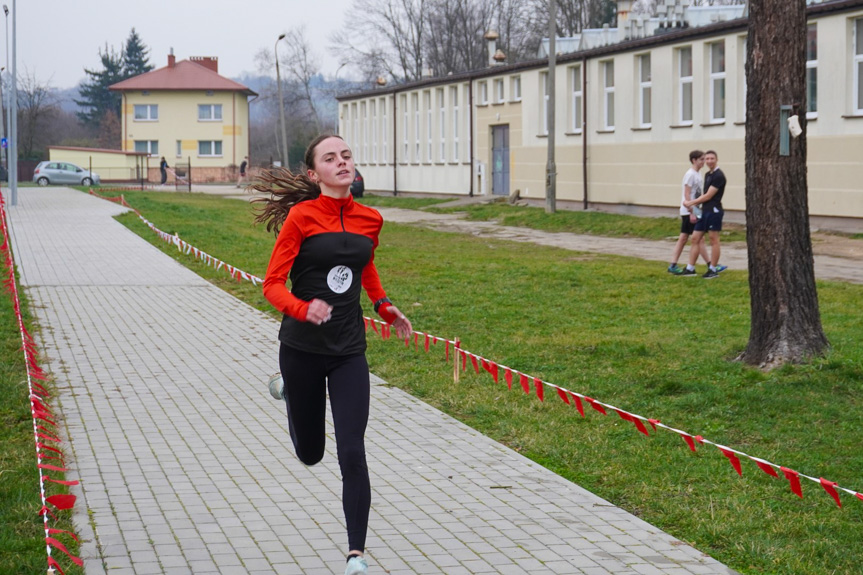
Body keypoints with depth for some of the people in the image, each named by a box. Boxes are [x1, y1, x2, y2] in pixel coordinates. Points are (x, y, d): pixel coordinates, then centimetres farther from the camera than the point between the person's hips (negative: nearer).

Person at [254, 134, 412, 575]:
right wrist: (303, 309, -30)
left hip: (349, 351, 2)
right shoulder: (301, 216, -11)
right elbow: (273, 283, -11)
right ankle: (289, 390, 48)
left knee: (352, 454, -9)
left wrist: (385, 308, 14)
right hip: (302, 348, -2)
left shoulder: (369, 220, 3)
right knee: (310, 454, 16)